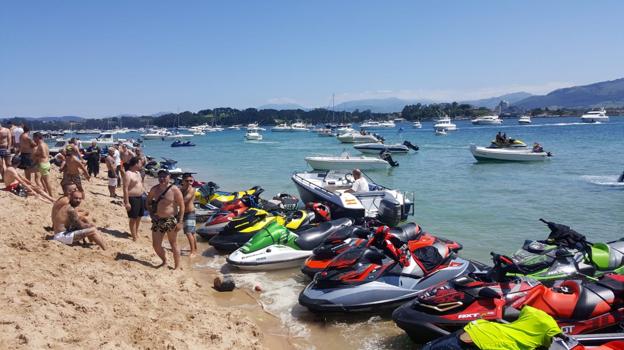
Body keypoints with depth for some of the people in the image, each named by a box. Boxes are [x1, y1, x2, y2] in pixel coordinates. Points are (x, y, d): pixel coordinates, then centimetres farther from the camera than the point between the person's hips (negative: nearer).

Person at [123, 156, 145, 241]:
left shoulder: (138, 173, 12)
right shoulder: (128, 174, -16)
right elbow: (125, 189, -20)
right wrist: (126, 202, -22)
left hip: (140, 197, 9)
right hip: (132, 199, -9)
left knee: (139, 217, 19)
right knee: (133, 218, -1)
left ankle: (136, 232, 36)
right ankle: (134, 237, 6)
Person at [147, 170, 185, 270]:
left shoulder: (174, 190, -11)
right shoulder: (154, 189, 3)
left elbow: (182, 206, -11)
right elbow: (148, 201, 20)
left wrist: (180, 222, -14)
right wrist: (151, 213, 6)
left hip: (170, 220, -5)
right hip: (157, 220, 5)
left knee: (173, 244, 6)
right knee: (156, 245, 7)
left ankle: (177, 267, 16)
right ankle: (164, 261, 32)